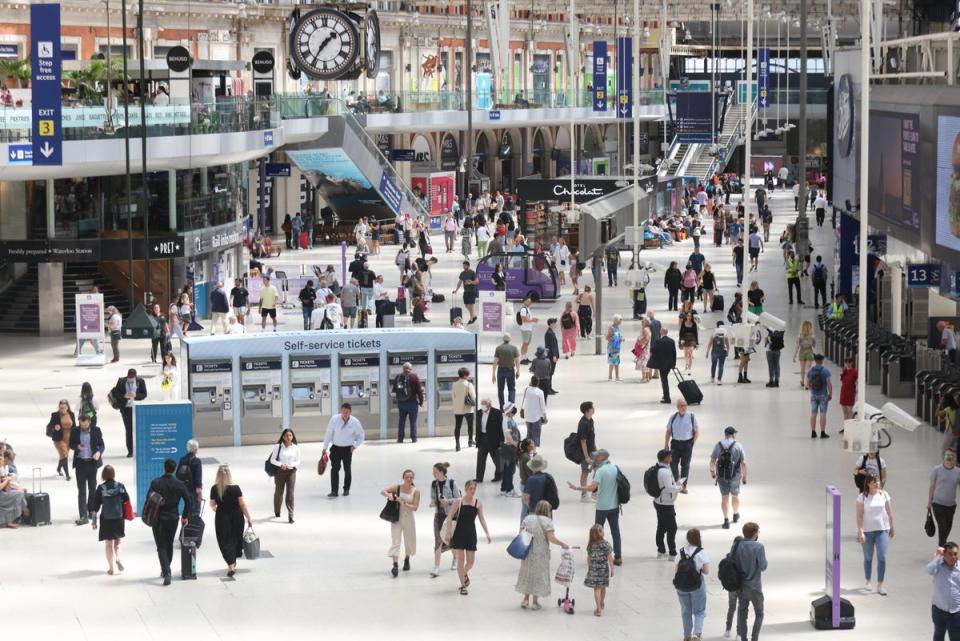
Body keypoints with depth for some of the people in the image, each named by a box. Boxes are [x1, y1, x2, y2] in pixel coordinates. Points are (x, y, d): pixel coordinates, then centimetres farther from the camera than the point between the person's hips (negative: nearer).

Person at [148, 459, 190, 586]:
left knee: (161, 547, -1)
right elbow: (187, 501, -1)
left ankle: (166, 572, -17)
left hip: (159, 518, -3)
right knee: (169, 544, 20)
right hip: (173, 518, 3)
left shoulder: (155, 483, -10)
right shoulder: (179, 485, -3)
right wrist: (184, 516, 11)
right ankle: (166, 570, 30)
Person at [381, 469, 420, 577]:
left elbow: (415, 507, -11)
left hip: (408, 518, 1)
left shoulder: (416, 491, -6)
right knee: (395, 541, -12)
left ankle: (407, 560, 44)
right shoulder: (397, 488, -4)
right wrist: (389, 495, -23)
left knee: (409, 542, 16)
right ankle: (395, 565, -19)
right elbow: (382, 491, -2)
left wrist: (403, 503, -23)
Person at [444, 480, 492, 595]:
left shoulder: (478, 503, 3)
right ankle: (463, 586, 6)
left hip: (471, 534, 3)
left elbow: (482, 520, 8)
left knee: (471, 561, 4)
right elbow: (450, 517, -6)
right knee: (460, 559, -5)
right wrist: (449, 532, -13)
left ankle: (465, 574, 38)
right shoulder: (459, 501, -7)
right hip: (459, 533, -3)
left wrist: (487, 534, 3)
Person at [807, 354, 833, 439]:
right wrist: (830, 394, -2)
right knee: (823, 414, 1)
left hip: (813, 395, 3)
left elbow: (808, 384, 8)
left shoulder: (810, 371, 1)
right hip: (823, 395, -3)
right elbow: (829, 384, -13)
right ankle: (822, 433, 1)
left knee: (813, 414, 10)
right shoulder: (825, 371, -11)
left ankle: (813, 432, 12)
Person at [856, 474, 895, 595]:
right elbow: (859, 516, -10)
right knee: (868, 557, 11)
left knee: (882, 557, -7)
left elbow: (889, 512, 8)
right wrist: (860, 532, -16)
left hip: (882, 530, 2)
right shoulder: (862, 497, -8)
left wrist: (891, 528, 11)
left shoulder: (884, 494, 1)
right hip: (867, 531, -2)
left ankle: (880, 586, -2)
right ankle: (868, 582, 30)